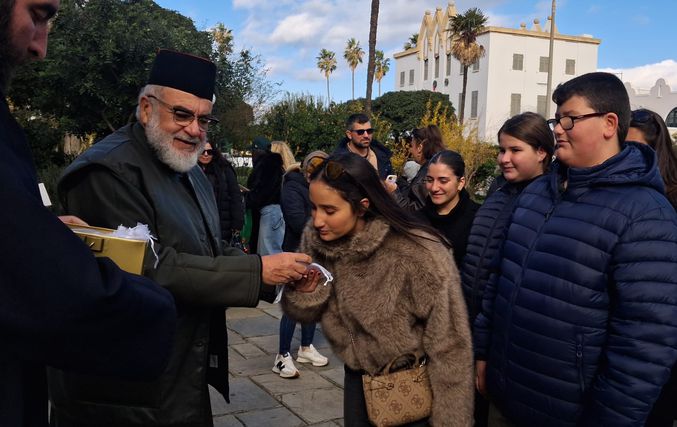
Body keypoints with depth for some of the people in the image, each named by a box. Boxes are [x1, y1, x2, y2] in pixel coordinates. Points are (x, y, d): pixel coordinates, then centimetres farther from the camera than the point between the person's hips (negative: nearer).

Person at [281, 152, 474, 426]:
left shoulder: (418, 254, -29)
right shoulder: (316, 239, -12)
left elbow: (449, 347, -21)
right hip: (357, 380, 5)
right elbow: (304, 313, -3)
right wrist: (303, 288, -25)